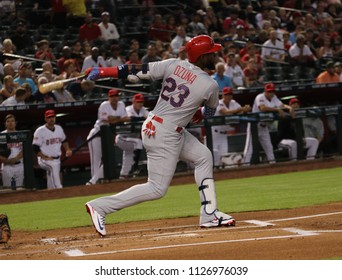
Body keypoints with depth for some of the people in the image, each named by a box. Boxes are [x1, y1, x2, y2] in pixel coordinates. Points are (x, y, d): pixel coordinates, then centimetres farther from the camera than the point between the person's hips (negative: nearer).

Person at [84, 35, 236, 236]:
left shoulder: (173, 65, 0)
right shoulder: (210, 85, -12)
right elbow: (210, 112, 9)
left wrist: (100, 72, -6)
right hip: (165, 135, -9)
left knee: (203, 156, 18)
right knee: (157, 188, -2)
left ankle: (209, 214, 21)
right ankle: (101, 206, -6)